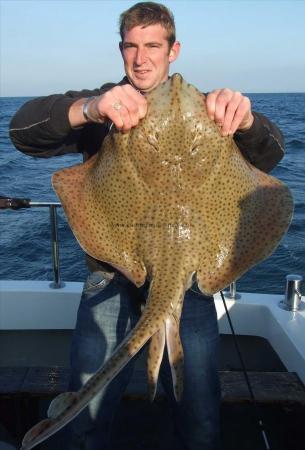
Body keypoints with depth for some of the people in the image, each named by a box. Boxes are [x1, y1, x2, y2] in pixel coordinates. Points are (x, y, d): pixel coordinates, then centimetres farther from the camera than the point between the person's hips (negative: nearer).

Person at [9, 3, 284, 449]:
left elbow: (269, 155, -7)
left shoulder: (198, 110, 5)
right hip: (111, 281, 0)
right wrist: (87, 109, -34)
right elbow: (23, 129, -12)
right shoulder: (99, 106, 5)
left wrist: (246, 121, -32)